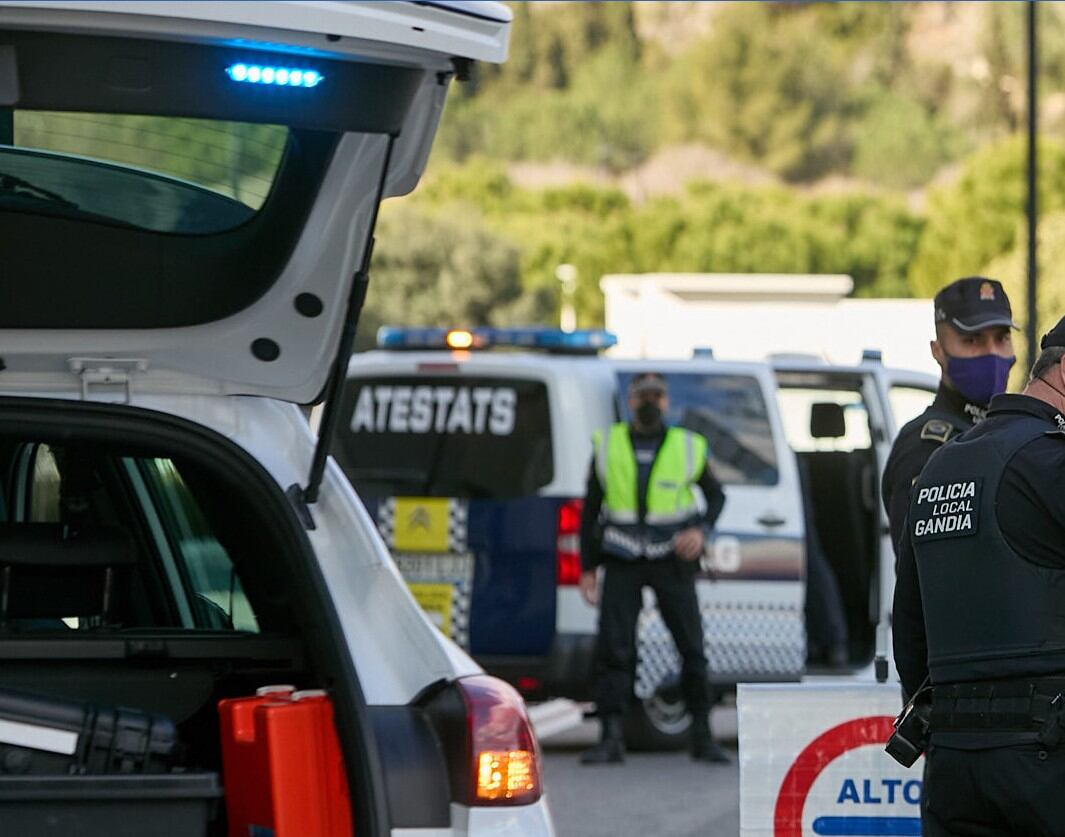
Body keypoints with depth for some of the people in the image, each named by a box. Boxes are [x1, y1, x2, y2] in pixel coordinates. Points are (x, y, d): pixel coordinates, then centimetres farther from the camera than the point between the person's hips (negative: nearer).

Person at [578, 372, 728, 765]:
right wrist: (587, 567, 6)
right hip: (622, 563, 0)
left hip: (672, 560, 0)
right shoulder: (608, 446, 6)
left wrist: (701, 530, -3)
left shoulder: (687, 447, 5)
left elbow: (716, 494, 18)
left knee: (692, 648, 2)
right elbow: (590, 509, 11)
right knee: (612, 647, -10)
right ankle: (612, 738, -8)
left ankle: (702, 736, 15)